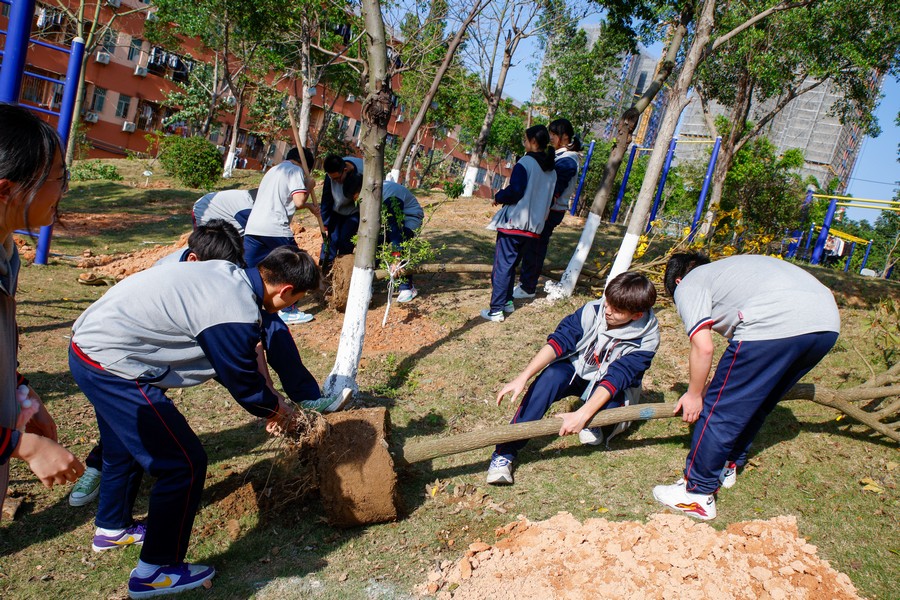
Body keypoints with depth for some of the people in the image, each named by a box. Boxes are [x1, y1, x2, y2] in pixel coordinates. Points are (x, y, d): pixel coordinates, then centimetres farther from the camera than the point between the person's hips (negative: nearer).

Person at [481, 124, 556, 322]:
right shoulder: (551, 170, 12)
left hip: (514, 222, -7)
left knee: (502, 265, -3)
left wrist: (498, 197, 0)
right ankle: (507, 301, 26)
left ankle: (496, 310, -4)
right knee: (512, 264, 20)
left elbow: (515, 191, -18)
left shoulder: (526, 163, -11)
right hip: (534, 227, 7)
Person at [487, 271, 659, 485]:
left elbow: (615, 378, -30)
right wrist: (523, 378, -36)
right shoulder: (593, 310, -21)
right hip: (577, 370, 1)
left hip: (612, 389, -1)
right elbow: (559, 340, -26)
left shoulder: (646, 339, -23)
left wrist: (582, 415, -41)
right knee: (552, 375, -32)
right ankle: (505, 451, -33)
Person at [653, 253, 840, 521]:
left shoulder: (687, 285, 15)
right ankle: (728, 466, 41)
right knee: (757, 404, 26)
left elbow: (703, 348, 3)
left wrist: (694, 394, 17)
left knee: (719, 410, 5)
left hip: (775, 325, -9)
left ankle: (697, 494, 14)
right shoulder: (725, 268, 38)